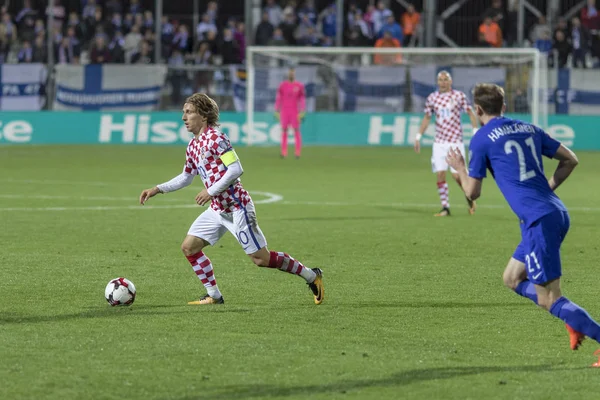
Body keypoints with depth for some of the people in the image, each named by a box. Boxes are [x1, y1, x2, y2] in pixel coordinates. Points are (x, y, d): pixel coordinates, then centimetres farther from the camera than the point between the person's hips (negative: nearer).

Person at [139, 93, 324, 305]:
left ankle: (312, 276, 9)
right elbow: (186, 177, 23)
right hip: (217, 209, 9)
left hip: (236, 207, -9)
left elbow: (236, 169, -23)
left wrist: (211, 191, -23)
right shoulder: (193, 146, 11)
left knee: (261, 259, -6)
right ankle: (214, 296, 8)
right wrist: (157, 189, 16)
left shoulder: (215, 138, -16)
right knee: (189, 246, 1)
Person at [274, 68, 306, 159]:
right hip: (284, 112, 2)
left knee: (296, 131, -4)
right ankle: (284, 152, 2)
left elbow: (302, 100, 1)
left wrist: (302, 113, -7)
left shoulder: (299, 86, 1)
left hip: (295, 112, -2)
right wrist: (277, 111, 3)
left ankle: (298, 152, -2)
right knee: (284, 130, 0)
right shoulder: (283, 85, 6)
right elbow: (278, 99, 8)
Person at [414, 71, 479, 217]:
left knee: (457, 175, -9)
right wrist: (418, 137, 12)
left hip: (455, 141, -3)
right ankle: (445, 207, 2)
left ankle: (470, 198, 18)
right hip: (439, 143, 3)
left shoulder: (459, 96, -1)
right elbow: (426, 118, 16)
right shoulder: (432, 98, 7)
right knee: (440, 174, -5)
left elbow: (471, 114, 3)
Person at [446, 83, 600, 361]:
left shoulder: (482, 140, -1)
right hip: (557, 212, 8)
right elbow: (570, 160, 19)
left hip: (539, 220, -8)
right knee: (512, 279, 21)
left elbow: (472, 192, 3)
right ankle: (575, 322, 10)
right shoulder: (529, 129, 17)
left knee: (549, 299, -5)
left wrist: (460, 169, 22)